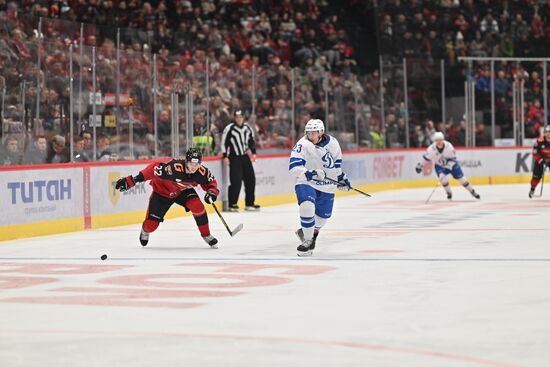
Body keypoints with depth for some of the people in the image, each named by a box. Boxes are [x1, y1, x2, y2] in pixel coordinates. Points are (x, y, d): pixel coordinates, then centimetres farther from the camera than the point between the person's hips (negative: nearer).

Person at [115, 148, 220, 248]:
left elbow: (211, 182, -5)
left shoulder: (202, 172, -25)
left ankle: (206, 236, -2)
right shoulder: (173, 167, -41)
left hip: (183, 191, 3)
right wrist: (131, 180, -39)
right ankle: (145, 231, 40)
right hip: (162, 191, -3)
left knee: (197, 206, -24)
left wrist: (212, 192, -27)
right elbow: (153, 169, -36)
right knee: (151, 224, -1)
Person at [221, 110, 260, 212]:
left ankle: (249, 203, 16)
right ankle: (232, 204, -8)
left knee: (251, 179, 6)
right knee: (236, 180, -14)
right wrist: (225, 156, -15)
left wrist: (253, 153, 13)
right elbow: (224, 142, -11)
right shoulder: (229, 129, -10)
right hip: (234, 157, -7)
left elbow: (251, 140, 20)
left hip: (245, 156, 7)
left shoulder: (247, 128, 8)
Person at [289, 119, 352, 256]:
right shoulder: (302, 145, -18)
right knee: (307, 207, -28)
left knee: (322, 216, 13)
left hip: (327, 185, 5)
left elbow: (337, 161, 16)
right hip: (306, 183, -5)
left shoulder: (332, 142, -3)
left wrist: (342, 177, 21)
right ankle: (307, 240, -12)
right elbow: (293, 167, -27)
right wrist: (310, 174, -41)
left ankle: (309, 233, 44)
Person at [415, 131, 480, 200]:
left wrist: (448, 165, -31)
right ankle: (449, 193, -3)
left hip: (451, 164, -1)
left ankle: (472, 192, 13)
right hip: (439, 165, 1)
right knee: (442, 177, -25)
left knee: (461, 178, -3)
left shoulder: (449, 146, -27)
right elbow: (426, 157, -6)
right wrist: (420, 165, -2)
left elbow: (453, 158, -18)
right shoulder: (431, 149, -23)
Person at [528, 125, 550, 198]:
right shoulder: (539, 141, -23)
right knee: (537, 175, -3)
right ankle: (532, 189, 15)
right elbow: (535, 152, -17)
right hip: (540, 159, -1)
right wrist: (541, 160, -25)